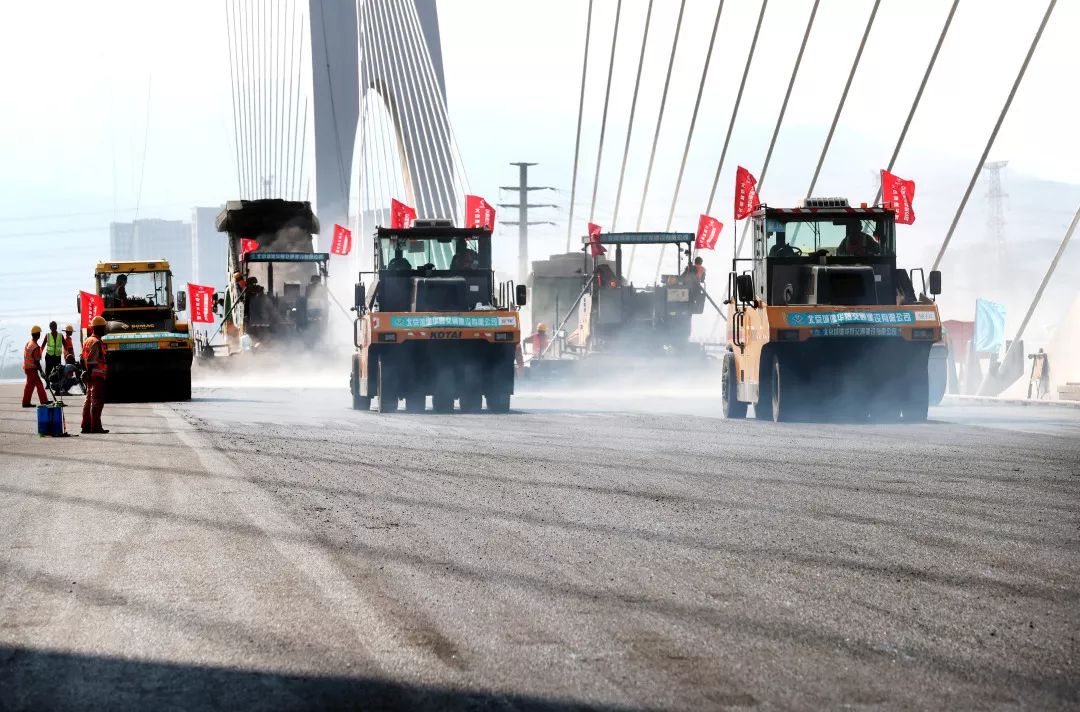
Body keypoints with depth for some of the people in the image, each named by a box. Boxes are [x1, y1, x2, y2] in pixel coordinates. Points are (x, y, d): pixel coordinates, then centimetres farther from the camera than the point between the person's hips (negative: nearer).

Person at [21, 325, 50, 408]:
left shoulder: (28, 343, 7)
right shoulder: (36, 347, -20)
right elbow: (36, 361, -20)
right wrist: (41, 371, -14)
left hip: (26, 366, 9)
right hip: (32, 368, -9)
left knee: (39, 383, 13)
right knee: (30, 385, -2)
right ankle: (26, 403, 2)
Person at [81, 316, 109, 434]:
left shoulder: (87, 341, 15)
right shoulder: (97, 342, -14)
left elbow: (83, 359, 17)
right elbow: (91, 360, -21)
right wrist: (89, 374, -20)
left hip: (90, 376, 10)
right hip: (97, 376, -10)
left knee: (89, 400, 12)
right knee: (97, 401, -7)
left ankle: (86, 426, 14)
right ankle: (95, 426, -9)